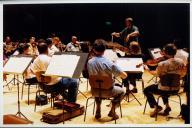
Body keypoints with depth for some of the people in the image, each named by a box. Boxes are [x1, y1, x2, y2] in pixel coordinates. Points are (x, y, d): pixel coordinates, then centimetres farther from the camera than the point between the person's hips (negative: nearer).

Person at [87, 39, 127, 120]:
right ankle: (112, 111, 15)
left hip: (94, 92, 3)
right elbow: (124, 76, -18)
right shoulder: (109, 63, -24)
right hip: (107, 92, -3)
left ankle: (98, 110, 29)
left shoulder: (89, 62, -13)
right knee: (122, 91, 26)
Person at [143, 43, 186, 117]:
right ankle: (167, 106, 26)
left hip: (165, 90, -5)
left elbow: (157, 75, -7)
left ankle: (156, 107, 7)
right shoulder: (180, 61, -11)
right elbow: (183, 74, 4)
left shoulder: (162, 64, -25)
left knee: (146, 90, 19)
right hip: (176, 89, 5)